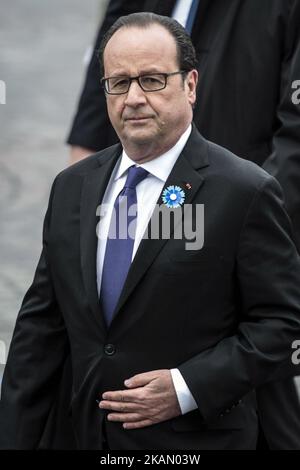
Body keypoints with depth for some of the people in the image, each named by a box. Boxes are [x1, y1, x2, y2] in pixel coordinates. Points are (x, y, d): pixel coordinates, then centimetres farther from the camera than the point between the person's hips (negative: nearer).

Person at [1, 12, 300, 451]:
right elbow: (41, 324, 8)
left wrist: (187, 388, -18)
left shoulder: (246, 192, -11)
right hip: (93, 434, 5)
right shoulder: (71, 187, 7)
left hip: (196, 438, -5)